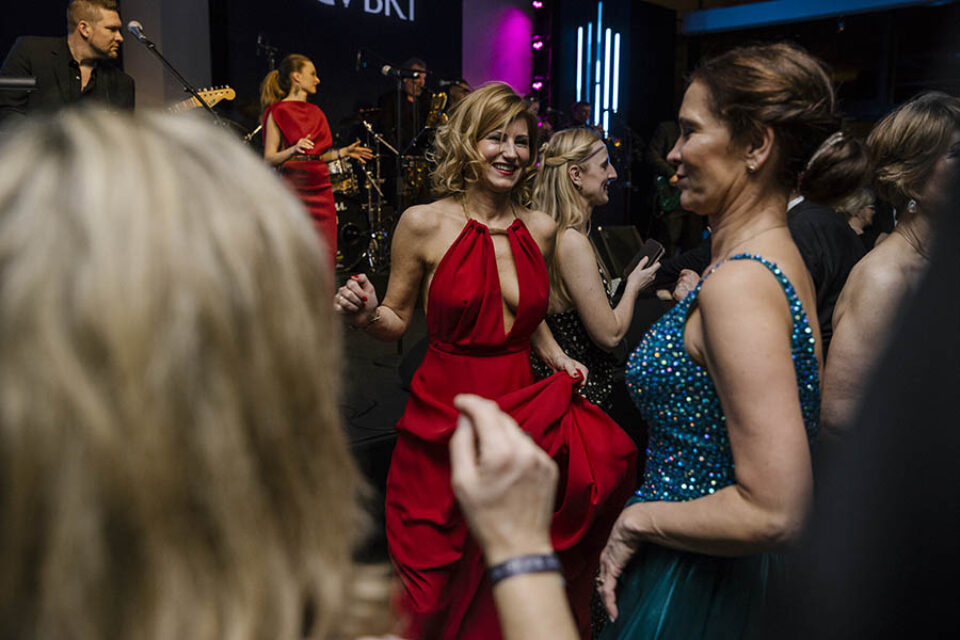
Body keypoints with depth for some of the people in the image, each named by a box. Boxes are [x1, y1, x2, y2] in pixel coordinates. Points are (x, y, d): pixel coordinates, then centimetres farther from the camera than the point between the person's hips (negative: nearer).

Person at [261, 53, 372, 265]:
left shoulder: (315, 111, 17)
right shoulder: (277, 112, -3)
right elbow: (269, 158, -10)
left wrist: (343, 152, 12)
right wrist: (294, 150, -26)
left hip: (321, 189, 7)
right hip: (294, 188, -6)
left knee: (327, 254, 4)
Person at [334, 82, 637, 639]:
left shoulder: (542, 229, 6)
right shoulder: (424, 224, -6)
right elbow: (398, 321, 3)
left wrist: (558, 358, 6)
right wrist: (366, 314, -17)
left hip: (524, 412, 3)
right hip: (443, 414, -2)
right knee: (441, 581, 8)